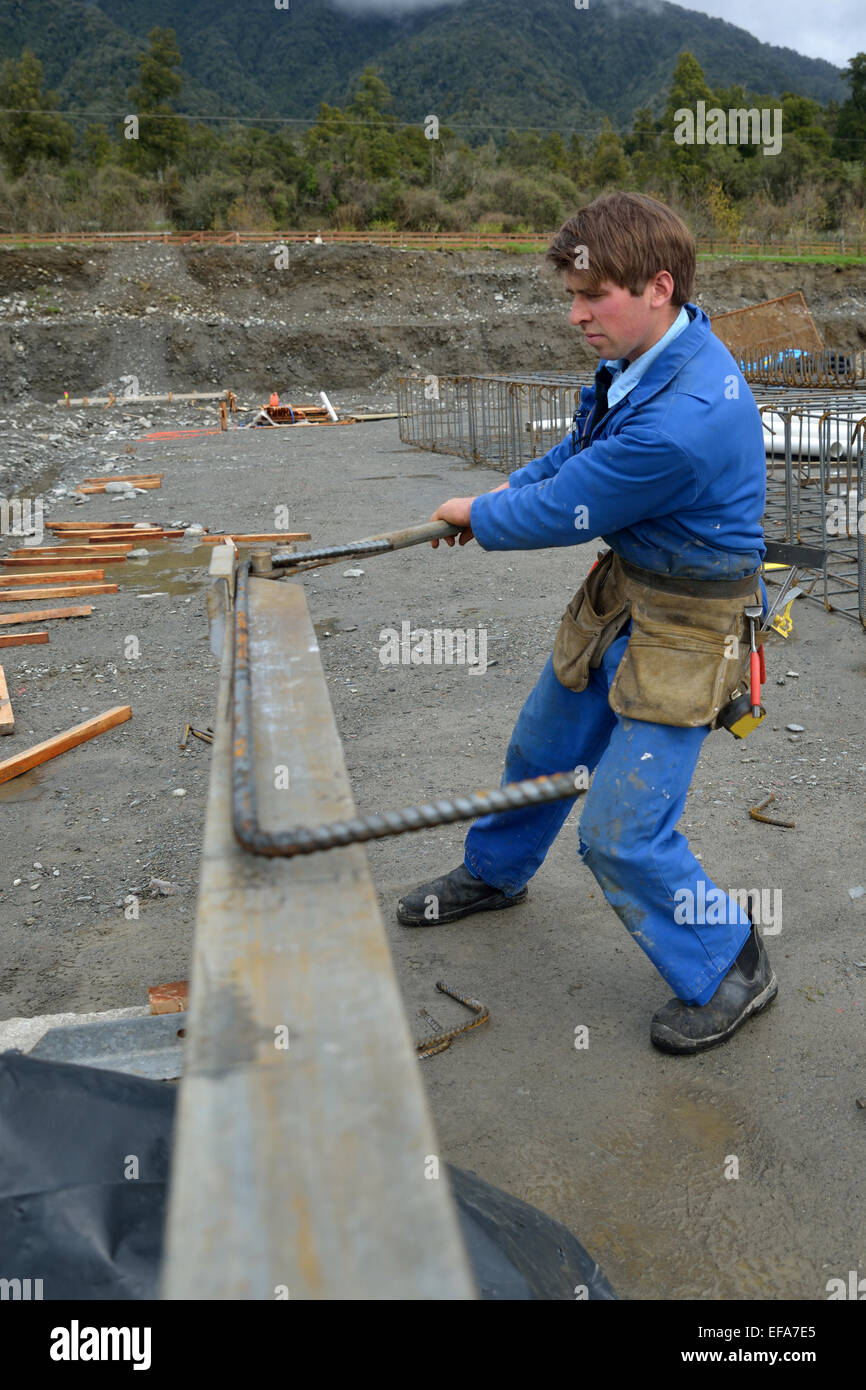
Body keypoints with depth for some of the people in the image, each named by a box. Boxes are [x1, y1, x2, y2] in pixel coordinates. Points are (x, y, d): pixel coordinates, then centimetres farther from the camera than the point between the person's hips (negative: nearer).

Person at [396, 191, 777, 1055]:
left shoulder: (683, 419, -33)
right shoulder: (647, 358, -2)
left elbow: (560, 515, -22)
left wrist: (478, 516, -3)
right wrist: (511, 490, 5)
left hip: (683, 628, -9)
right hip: (620, 594, 9)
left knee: (622, 833, -6)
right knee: (541, 750, 24)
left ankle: (730, 970, 18)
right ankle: (493, 874, 51)